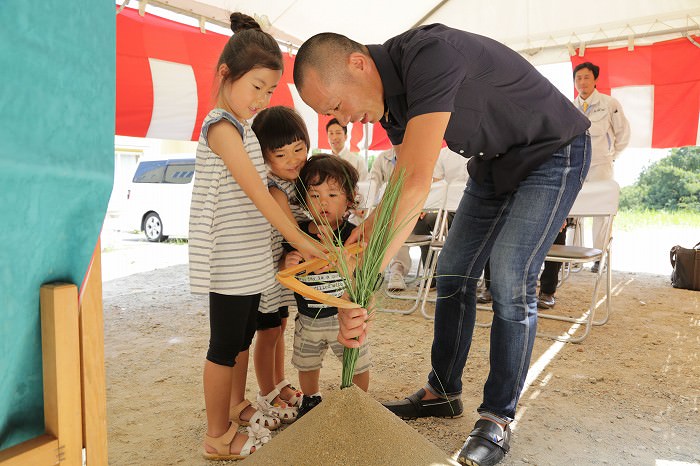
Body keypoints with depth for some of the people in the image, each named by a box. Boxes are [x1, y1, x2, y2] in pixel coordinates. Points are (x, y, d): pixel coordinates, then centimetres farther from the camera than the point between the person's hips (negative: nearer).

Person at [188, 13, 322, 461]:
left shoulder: (243, 126, 13)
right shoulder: (221, 126, -15)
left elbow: (260, 190, 13)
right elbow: (256, 191, -21)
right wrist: (299, 239, -22)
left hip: (250, 257, 9)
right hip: (228, 261, -9)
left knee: (244, 336, 19)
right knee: (225, 344, 2)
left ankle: (237, 406, 37)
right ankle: (217, 436, 16)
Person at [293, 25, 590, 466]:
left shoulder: (430, 53, -34)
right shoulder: (392, 97, -6)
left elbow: (416, 184, -41)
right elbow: (404, 188, -6)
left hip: (553, 152, -8)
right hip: (495, 162, 8)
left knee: (509, 280, -16)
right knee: (454, 272, 5)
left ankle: (498, 419, 0)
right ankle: (443, 392, 19)